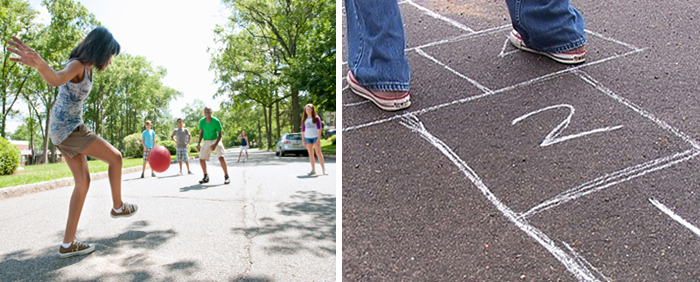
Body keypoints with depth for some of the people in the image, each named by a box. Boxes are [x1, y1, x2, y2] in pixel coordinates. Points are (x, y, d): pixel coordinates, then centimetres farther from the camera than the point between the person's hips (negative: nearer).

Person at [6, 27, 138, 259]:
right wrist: (39, 64, -64)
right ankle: (118, 206, 18)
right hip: (68, 128, -10)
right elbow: (56, 79, -43)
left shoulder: (85, 68, 12)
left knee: (83, 181, 6)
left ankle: (68, 243, 7)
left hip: (66, 129, 10)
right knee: (115, 157, 0)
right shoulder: (77, 65, -18)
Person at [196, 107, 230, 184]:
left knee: (221, 157, -23)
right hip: (206, 141, 4)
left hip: (216, 140, -4)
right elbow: (201, 133, 6)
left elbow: (220, 135, -14)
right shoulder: (201, 121, -8)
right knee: (201, 159, -1)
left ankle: (226, 176, -14)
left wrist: (215, 145, -27)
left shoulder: (216, 121, -18)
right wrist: (198, 143, -6)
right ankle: (206, 177, 18)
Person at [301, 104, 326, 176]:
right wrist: (303, 140, 7)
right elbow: (303, 130, 14)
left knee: (318, 153, -8)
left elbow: (319, 129, -2)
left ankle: (323, 169, -5)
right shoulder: (304, 120, 12)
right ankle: (313, 170, 10)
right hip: (307, 138, 4)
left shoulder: (316, 118, 1)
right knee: (310, 154, 5)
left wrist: (318, 139, -10)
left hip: (315, 137, -4)